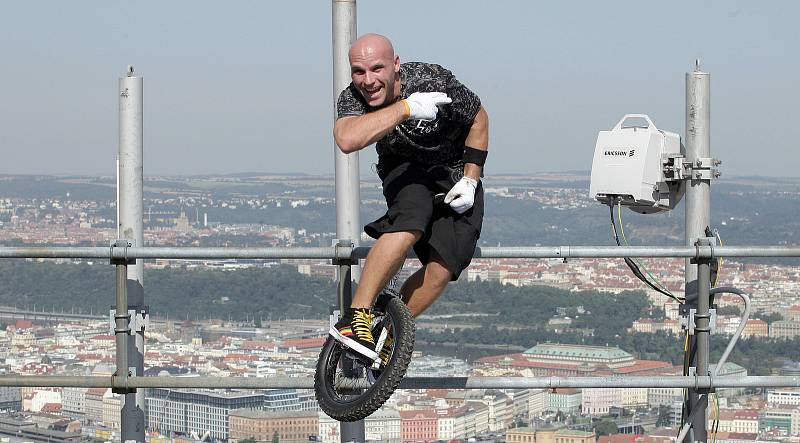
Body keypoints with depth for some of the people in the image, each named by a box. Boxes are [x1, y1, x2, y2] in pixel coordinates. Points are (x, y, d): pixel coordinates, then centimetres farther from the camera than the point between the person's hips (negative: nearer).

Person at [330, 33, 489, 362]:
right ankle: (355, 318, -35)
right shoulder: (352, 98, -24)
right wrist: (406, 108, -49)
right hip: (404, 170, -1)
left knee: (444, 267, -17)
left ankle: (388, 338, -2)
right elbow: (347, 140, -48)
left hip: (455, 171, 1)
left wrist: (470, 181, -12)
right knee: (411, 223, -35)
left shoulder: (432, 81, -27)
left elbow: (479, 119, -8)